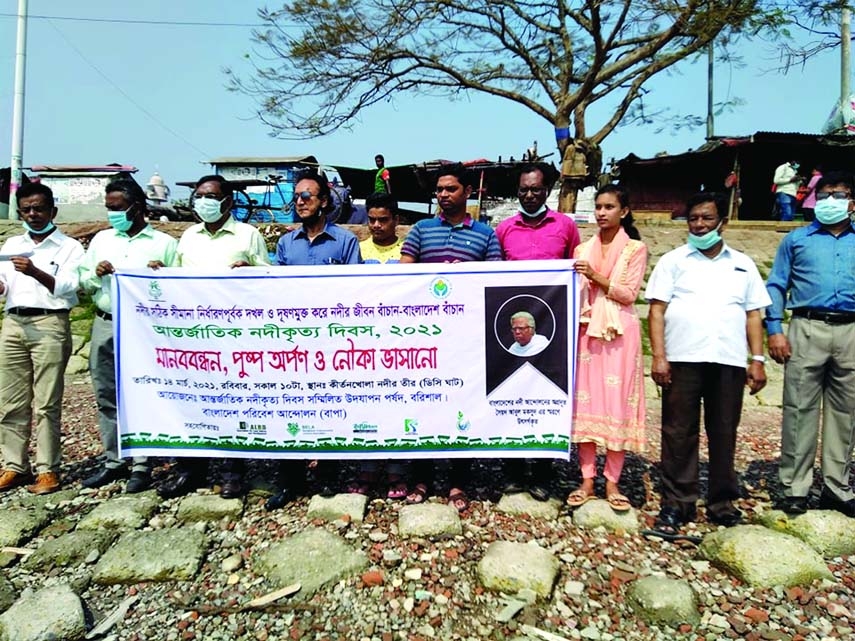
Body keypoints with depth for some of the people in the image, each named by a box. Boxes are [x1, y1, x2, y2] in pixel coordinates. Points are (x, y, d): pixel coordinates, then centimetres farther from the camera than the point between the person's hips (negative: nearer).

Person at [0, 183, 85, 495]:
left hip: (50, 324, -5)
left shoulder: (70, 247, 5)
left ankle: (48, 470, 1)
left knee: (47, 403, -4)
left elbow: (67, 288, -8)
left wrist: (35, 272, -22)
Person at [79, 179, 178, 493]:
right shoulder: (101, 239, 15)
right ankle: (113, 461, 23)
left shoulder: (165, 243, 1)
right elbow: (84, 282, 17)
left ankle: (142, 465, 8)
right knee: (106, 396, 10)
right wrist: (96, 274, -3)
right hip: (104, 326, 5)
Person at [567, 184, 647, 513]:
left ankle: (612, 482, 10)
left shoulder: (636, 248, 3)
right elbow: (575, 294, 13)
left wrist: (597, 277, -14)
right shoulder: (582, 250, 13)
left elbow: (629, 294, -6)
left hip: (620, 334, -3)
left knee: (617, 403, -2)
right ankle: (587, 479, 11)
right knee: (585, 401, 2)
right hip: (586, 331, 3)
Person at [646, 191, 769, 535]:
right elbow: (657, 311, 1)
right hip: (683, 360, -2)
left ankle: (722, 502, 21)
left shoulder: (743, 264, 17)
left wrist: (758, 359, 5)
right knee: (679, 433, 1)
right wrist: (659, 356, -8)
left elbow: (753, 314, 15)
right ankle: (676, 503, 10)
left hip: (730, 362, 3)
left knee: (724, 434, 8)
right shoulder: (673, 261, 9)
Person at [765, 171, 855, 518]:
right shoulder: (796, 239, 11)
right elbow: (776, 286, 6)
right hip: (808, 329, -2)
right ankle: (795, 487, 3)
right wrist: (774, 330, -6)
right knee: (800, 409, -3)